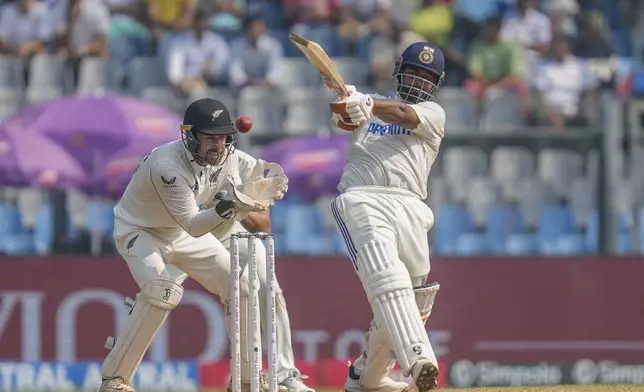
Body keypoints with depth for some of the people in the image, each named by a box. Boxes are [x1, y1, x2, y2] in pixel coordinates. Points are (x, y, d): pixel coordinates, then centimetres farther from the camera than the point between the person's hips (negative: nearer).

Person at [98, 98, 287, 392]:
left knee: (238, 287, 0)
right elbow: (193, 226, -34)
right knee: (162, 292, -32)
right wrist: (223, 208, -51)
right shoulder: (168, 166, -36)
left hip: (182, 233, 7)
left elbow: (236, 207, -6)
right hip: (139, 231, -7)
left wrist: (261, 197, -25)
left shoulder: (224, 157, -15)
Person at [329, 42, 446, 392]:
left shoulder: (433, 113, 18)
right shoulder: (369, 105, 24)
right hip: (362, 200, -2)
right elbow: (345, 120, 2)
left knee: (415, 297, 2)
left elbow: (405, 114, -5)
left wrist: (368, 105, -24)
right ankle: (418, 360, -40)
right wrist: (342, 107, -23)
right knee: (388, 278, -24)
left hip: (408, 205, 2)